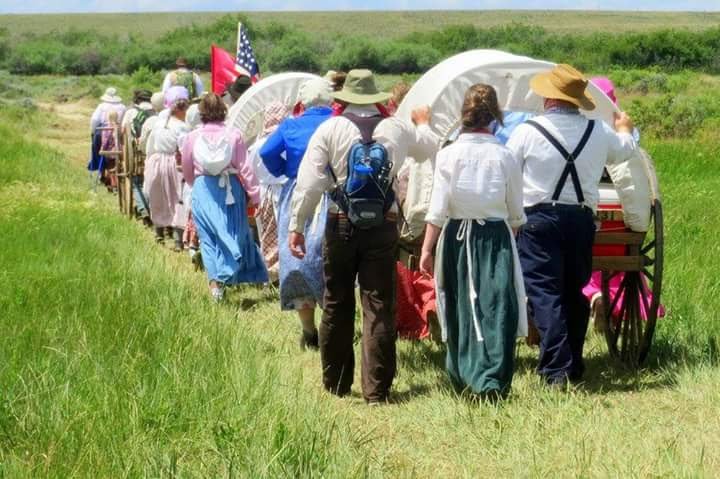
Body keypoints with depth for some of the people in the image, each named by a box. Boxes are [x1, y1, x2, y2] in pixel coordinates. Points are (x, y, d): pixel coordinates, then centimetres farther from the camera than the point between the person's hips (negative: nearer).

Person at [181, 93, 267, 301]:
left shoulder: (193, 137, -1)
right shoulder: (233, 135, -6)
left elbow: (187, 169, 11)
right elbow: (244, 168, -5)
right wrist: (253, 194, 3)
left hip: (203, 190, 1)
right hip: (229, 189, -1)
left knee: (208, 237, 7)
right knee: (231, 234, 9)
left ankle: (214, 279, -2)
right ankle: (224, 277, 0)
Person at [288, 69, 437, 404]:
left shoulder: (330, 129, -3)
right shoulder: (397, 129, 3)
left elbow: (310, 182, -7)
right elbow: (426, 146, 24)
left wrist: (297, 226, 0)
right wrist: (423, 124, 46)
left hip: (341, 224, 0)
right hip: (383, 225, 0)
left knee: (337, 305, 13)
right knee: (379, 307, 2)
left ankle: (335, 385, 23)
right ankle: (376, 391, 1)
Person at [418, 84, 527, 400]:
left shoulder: (448, 155, -5)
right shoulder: (504, 157, -3)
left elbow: (438, 210, -6)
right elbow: (516, 214, 4)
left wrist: (426, 249, 0)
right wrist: (512, 240, 20)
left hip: (458, 238, 1)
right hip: (496, 237, -1)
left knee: (462, 308, 12)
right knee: (497, 308, 0)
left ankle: (465, 378, 20)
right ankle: (494, 380, -9)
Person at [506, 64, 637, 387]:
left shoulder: (528, 131, -8)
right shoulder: (599, 132, 3)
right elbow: (624, 150, 25)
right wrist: (625, 130, 47)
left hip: (539, 218, -4)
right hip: (581, 219, 4)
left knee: (544, 292, -4)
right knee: (573, 292, 16)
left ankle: (556, 370, -13)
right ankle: (574, 366, 23)